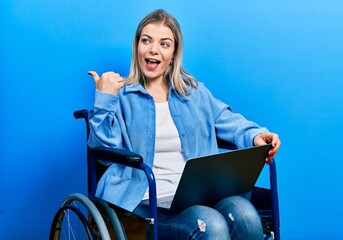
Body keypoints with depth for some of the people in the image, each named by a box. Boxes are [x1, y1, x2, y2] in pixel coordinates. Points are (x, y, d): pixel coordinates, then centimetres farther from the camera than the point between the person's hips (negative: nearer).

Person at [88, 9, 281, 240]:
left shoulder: (195, 91, 20)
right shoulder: (121, 95, 8)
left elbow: (229, 122, 14)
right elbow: (104, 151, -2)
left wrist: (255, 135, -7)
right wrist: (104, 99, -12)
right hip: (148, 200, -4)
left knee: (246, 217, -27)